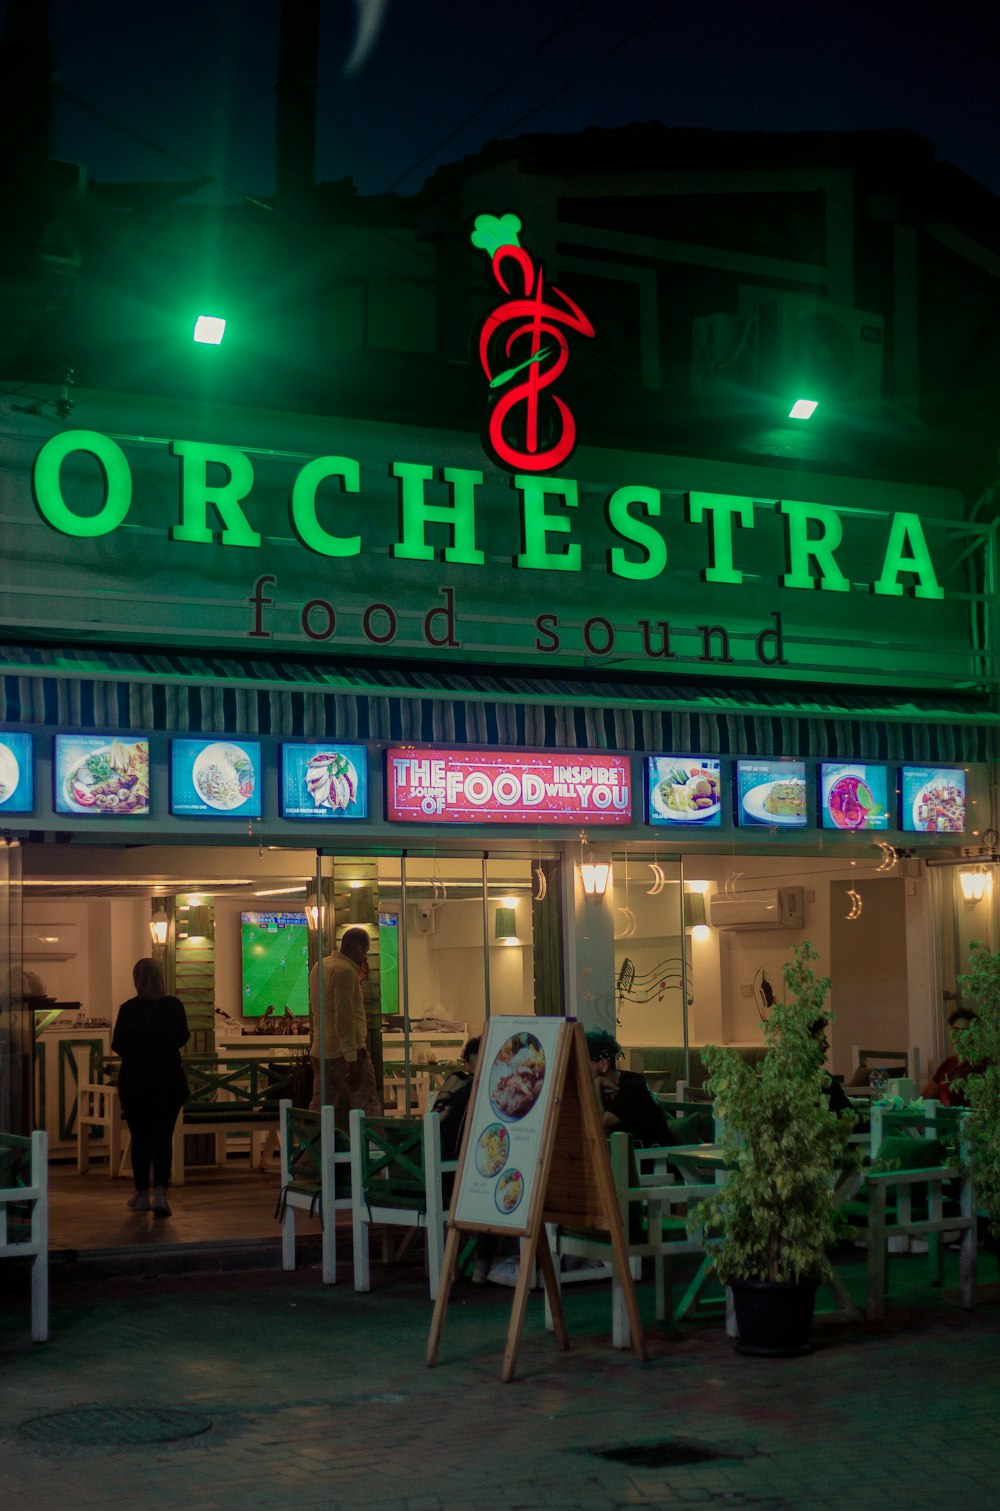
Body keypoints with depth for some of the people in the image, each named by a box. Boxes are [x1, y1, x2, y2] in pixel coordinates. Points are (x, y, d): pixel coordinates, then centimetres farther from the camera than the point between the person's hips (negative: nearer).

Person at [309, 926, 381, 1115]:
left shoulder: (319, 967, 14)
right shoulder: (345, 971, -13)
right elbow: (344, 1018, -20)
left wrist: (358, 977, 20)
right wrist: (352, 1059, -22)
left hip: (320, 1052, 9)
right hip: (345, 1053, -9)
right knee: (369, 1112, -5)